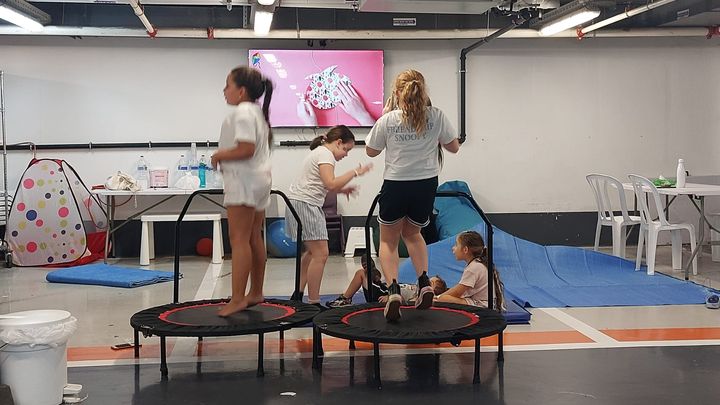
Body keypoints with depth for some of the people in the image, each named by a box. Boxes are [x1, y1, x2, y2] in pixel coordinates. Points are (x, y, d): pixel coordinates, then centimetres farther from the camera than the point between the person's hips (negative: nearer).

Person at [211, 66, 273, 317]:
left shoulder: (242, 112, -14)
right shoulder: (257, 111, 17)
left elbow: (246, 149, -25)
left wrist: (219, 156, -11)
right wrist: (223, 155, 14)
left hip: (244, 182, -10)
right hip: (260, 179, 10)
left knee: (239, 240, -11)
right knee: (254, 239, 14)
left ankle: (237, 299, -12)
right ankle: (256, 293, 22)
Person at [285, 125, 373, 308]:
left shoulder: (320, 152, 22)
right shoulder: (325, 154, -10)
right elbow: (330, 183, -22)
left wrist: (342, 190, 14)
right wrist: (355, 172, -15)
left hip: (299, 203, 11)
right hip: (304, 204, -11)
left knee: (312, 252, 17)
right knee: (320, 254, -11)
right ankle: (313, 302, -9)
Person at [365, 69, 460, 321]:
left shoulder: (387, 120, -8)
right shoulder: (437, 116, -4)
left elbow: (371, 151, 7)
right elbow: (454, 147, 7)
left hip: (396, 186, -2)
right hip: (426, 186, 2)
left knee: (388, 240, 16)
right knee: (412, 233, 28)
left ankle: (393, 289, -7)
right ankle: (424, 283, 9)